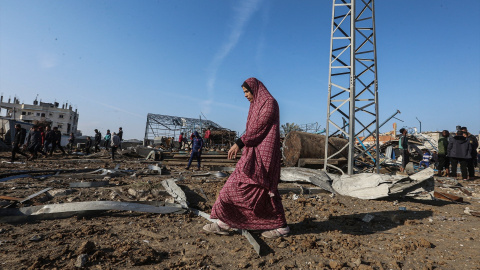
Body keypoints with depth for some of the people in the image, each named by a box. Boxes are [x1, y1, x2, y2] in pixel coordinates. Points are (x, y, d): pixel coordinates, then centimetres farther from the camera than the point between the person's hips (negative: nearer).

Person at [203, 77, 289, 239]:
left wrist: (239, 143, -20)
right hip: (254, 152, 10)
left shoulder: (269, 103, -8)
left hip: (263, 152, -9)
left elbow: (258, 127, -17)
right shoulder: (256, 105, 20)